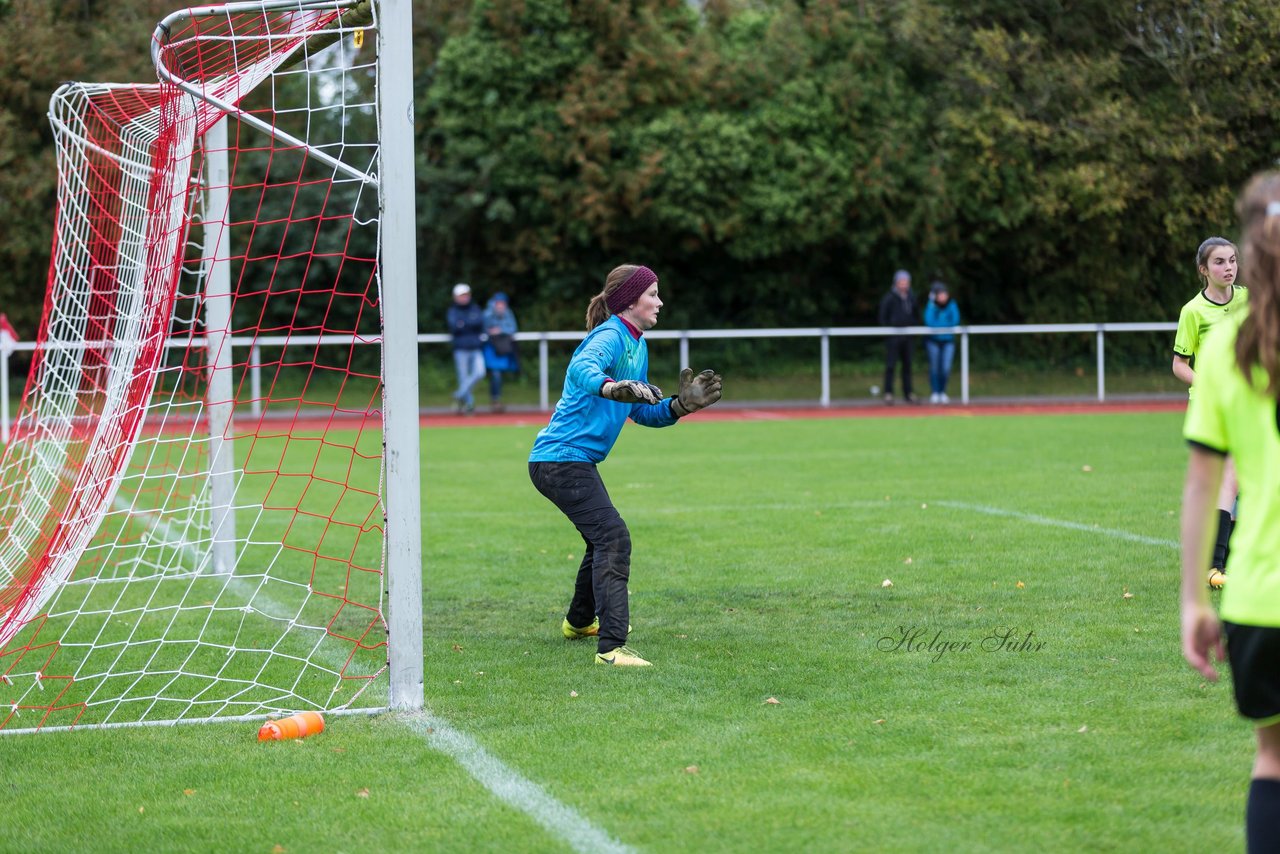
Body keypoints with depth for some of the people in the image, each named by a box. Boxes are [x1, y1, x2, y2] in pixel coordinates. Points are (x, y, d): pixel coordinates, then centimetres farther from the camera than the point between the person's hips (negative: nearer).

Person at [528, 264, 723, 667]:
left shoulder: (638, 345, 14)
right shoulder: (611, 336, -17)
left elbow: (642, 412, 19)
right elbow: (581, 368, -40)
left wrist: (680, 405, 1)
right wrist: (612, 387, -60)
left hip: (577, 462, 11)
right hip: (561, 460, -11)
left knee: (605, 539, 29)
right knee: (613, 538, -22)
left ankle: (580, 622, 52)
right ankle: (611, 647, -29)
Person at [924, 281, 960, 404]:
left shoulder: (951, 305, -3)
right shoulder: (931, 306, -9)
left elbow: (955, 321, -12)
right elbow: (929, 322, -24)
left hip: (948, 340, 1)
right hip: (933, 340, -1)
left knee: (946, 368, -8)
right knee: (934, 367, -7)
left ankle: (942, 392, 11)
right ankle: (934, 393, 5)